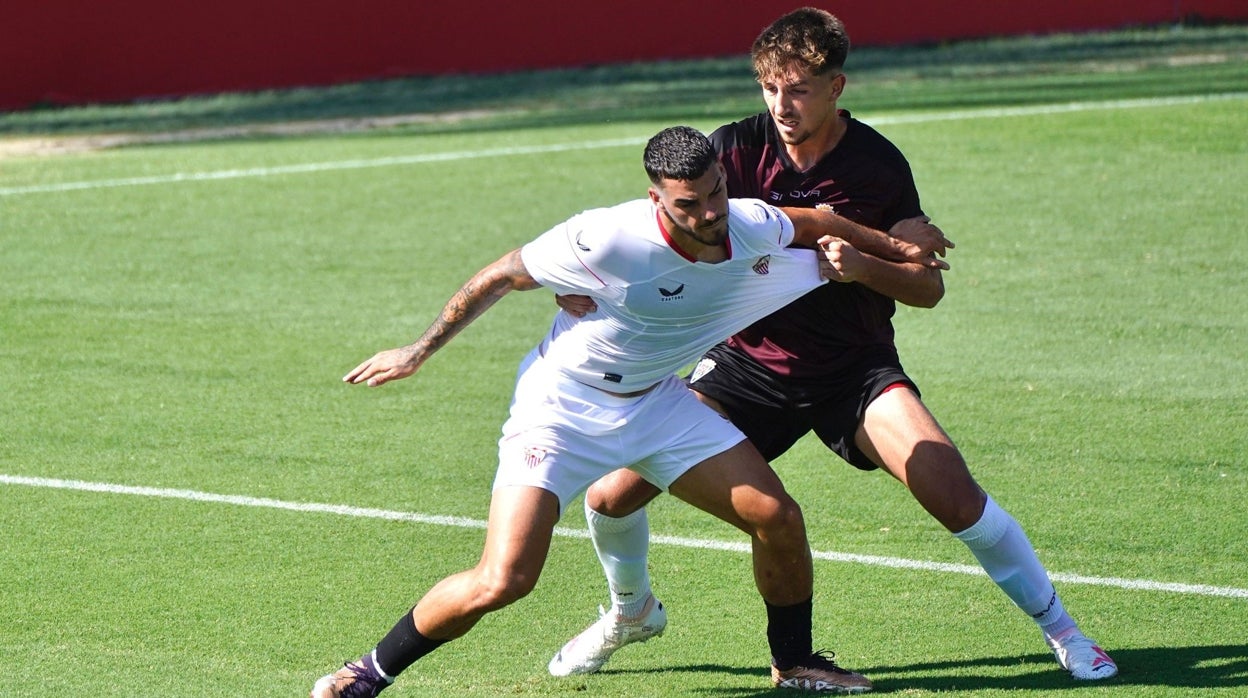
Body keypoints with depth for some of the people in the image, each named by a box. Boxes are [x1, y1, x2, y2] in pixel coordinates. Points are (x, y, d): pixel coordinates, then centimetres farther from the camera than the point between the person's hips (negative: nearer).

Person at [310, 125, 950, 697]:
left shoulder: (753, 227, -14)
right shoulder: (606, 239, -30)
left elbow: (812, 223, 12)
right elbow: (501, 276, -14)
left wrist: (894, 247, 17)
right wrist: (418, 352, -6)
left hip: (656, 402, 6)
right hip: (561, 408, -5)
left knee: (777, 518, -5)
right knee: (501, 582, -19)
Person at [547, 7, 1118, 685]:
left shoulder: (878, 165, -10)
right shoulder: (735, 148, -9)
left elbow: (929, 285, -6)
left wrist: (861, 266, -26)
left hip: (855, 368, -1)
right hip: (747, 361, 1)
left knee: (951, 489, -22)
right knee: (613, 490, -9)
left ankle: (1059, 627, -1)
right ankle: (631, 609, 25)